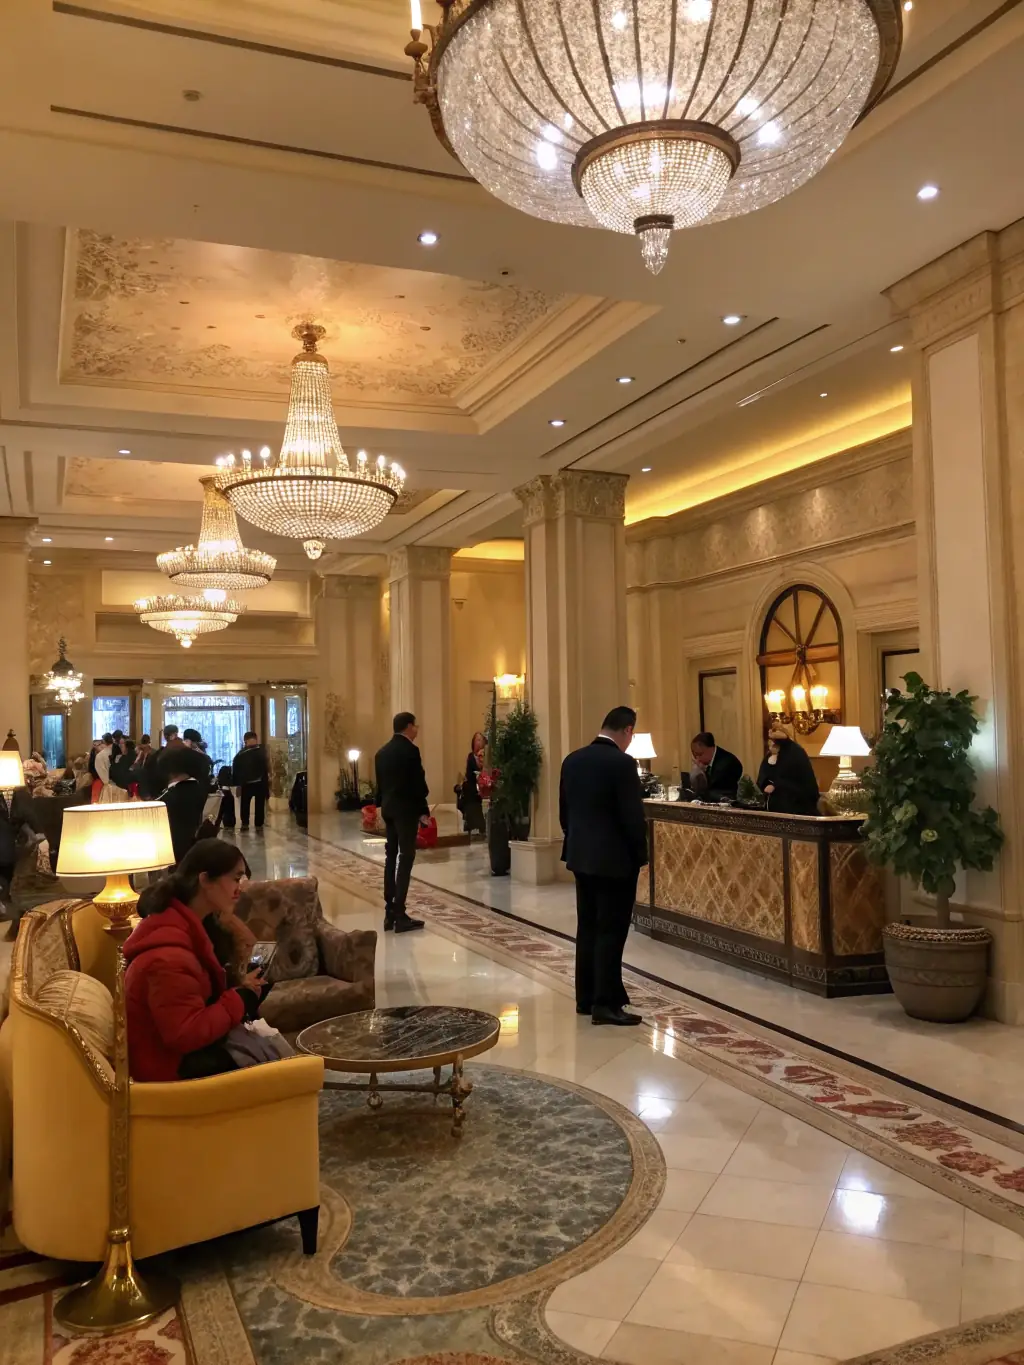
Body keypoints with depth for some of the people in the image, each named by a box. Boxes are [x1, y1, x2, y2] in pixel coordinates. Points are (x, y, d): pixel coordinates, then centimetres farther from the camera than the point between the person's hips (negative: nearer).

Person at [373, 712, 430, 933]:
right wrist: (424, 810, -7)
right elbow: (418, 783, -14)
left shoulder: (382, 752, 11)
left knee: (391, 858, 11)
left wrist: (383, 806, 19)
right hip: (406, 809, -8)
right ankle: (400, 915, -7)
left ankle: (389, 912, 12)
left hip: (388, 809, 8)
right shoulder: (410, 750, -13)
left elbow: (380, 783, 14)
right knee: (405, 859, -6)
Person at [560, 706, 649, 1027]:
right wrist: (640, 853, -3)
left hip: (581, 856, 7)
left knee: (588, 927, 14)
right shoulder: (622, 763, -17)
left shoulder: (572, 760, 5)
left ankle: (586, 998, 21)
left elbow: (564, 812, 11)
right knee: (611, 930, -1)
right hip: (615, 859, -7)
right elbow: (633, 817, -17)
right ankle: (606, 1003, 3)